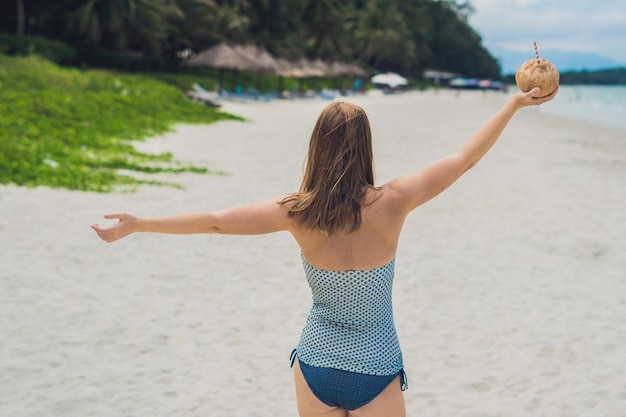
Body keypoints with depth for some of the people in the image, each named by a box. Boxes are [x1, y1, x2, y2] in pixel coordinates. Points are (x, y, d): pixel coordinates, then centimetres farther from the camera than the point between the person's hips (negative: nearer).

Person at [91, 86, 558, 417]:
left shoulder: (298, 211, -13)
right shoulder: (392, 202, -16)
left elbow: (213, 221, -7)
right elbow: (465, 158, -7)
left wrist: (135, 224, 4)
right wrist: (516, 102, 5)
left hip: (316, 365, 2)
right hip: (377, 374, -1)